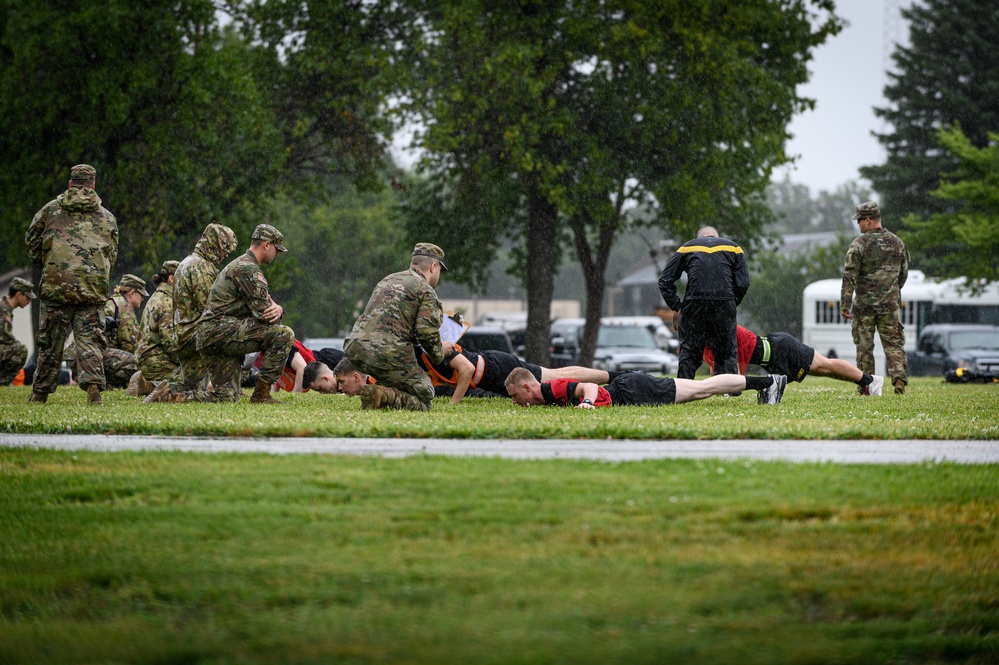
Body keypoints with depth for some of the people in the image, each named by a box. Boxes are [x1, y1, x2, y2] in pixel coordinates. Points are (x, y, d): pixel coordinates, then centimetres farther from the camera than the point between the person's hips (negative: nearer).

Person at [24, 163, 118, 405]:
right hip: (93, 291, 0)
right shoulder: (107, 217, 11)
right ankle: (94, 386, -16)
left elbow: (31, 241, 15)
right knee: (90, 340, 2)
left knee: (50, 342, 8)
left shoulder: (51, 209, 7)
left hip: (56, 285, 0)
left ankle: (40, 394, 16)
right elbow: (111, 256, 16)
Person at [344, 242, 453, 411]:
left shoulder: (388, 280, 24)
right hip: (388, 355, -8)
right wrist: (439, 352, 11)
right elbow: (428, 333, -10)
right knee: (424, 401, 4)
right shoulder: (426, 291, 0)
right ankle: (382, 396, -22)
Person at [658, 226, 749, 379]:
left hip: (694, 304, 0)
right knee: (727, 355, 7)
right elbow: (743, 284, 8)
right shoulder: (733, 247, 20)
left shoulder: (687, 248, 20)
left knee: (688, 355, 8)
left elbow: (665, 281, 12)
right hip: (724, 303, 0)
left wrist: (677, 308, 13)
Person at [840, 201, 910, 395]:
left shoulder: (859, 244, -10)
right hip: (889, 305, 3)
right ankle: (899, 378, -10)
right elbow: (903, 273, 13)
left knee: (864, 346, 6)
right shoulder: (896, 242, 5)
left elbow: (849, 277, -13)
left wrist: (845, 304, -11)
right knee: (893, 344, 8)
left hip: (864, 304, -3)